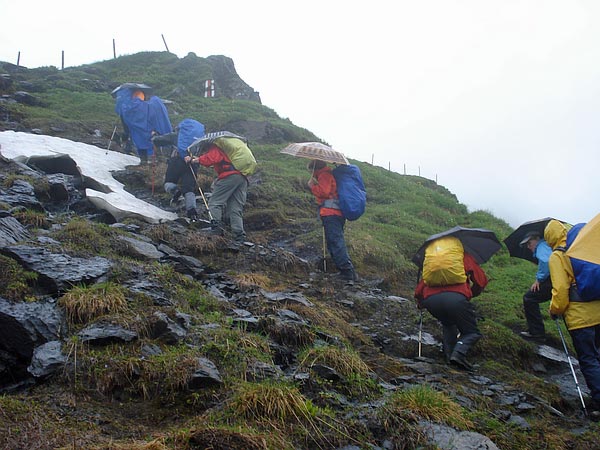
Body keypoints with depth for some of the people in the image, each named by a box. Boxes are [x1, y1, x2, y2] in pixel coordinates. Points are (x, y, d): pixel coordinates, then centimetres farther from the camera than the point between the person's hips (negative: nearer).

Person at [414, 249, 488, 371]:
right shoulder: (465, 257, 27)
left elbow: (418, 291, 30)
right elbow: (481, 280, 23)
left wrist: (421, 304, 49)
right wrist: (471, 294, 41)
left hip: (430, 299, 4)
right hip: (456, 298, -3)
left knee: (448, 325, 33)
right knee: (472, 332, 14)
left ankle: (449, 355, 17)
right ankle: (459, 353, -13)